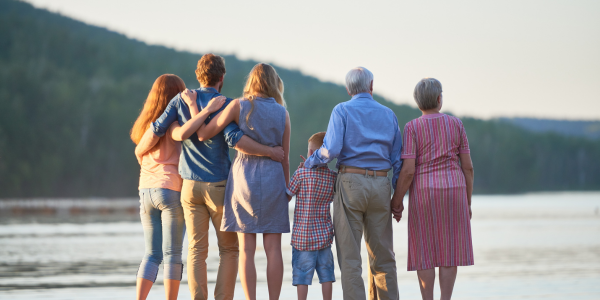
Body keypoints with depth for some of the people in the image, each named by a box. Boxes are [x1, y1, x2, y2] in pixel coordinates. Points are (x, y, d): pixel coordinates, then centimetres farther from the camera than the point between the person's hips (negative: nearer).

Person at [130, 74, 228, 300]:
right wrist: (207, 110, -25)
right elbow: (182, 133, -31)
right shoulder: (171, 123, -9)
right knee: (172, 254, -2)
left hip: (146, 192, 6)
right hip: (171, 191, -6)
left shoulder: (146, 124, 13)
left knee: (152, 255, 9)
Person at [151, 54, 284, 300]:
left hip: (190, 186, 3)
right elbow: (234, 139, -25)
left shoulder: (181, 100, 2)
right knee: (229, 249, 7)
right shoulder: (226, 104, -10)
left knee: (197, 250, 4)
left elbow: (158, 128, -4)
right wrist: (269, 152, -17)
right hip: (219, 185, -3)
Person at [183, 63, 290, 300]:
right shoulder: (282, 113, 5)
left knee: (246, 249, 1)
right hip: (273, 178, 1)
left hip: (243, 176, -1)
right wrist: (287, 188, 16)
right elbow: (284, 157, 7)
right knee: (273, 248, 3)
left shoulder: (239, 106, -2)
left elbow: (204, 133, -5)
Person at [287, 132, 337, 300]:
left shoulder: (302, 173, -13)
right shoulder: (333, 177, -1)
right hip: (324, 235, 4)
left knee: (302, 276, 1)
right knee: (326, 274, 12)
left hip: (302, 236, -3)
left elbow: (288, 195, -5)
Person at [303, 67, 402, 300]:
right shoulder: (388, 114, 11)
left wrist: (311, 161, 4)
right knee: (383, 255, 9)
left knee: (350, 255, -2)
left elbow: (331, 150, -14)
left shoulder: (342, 110, -1)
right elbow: (398, 159, 9)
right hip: (381, 184, 4)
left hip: (351, 181, -4)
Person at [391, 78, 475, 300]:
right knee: (449, 251, 6)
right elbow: (468, 166, 3)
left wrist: (396, 202, -1)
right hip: (453, 190, 2)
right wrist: (468, 202, 11)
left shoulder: (412, 128, -5)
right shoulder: (456, 124, 3)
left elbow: (408, 169, -11)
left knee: (425, 252, 5)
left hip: (423, 192, -2)